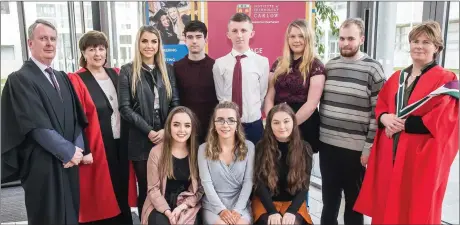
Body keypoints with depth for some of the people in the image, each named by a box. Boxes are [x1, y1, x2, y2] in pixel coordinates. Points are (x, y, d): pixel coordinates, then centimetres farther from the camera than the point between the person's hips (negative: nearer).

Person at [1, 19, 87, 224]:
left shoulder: (62, 78, 13)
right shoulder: (19, 79, -8)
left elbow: (77, 118, 8)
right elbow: (37, 125, -16)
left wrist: (77, 149, -6)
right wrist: (69, 151, -12)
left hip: (70, 162, 6)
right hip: (43, 166, -6)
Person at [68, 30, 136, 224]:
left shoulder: (116, 75, 9)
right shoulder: (76, 81, -7)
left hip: (121, 144, 5)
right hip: (97, 148, -5)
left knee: (122, 192, 14)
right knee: (101, 196, 5)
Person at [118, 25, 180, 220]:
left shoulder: (167, 69, 10)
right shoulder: (127, 71, 0)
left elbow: (175, 102, 6)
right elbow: (125, 107, -6)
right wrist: (148, 131, -13)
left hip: (166, 137, 2)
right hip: (140, 140, -2)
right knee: (146, 188, 7)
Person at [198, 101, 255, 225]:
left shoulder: (248, 146, 0)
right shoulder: (204, 149, -2)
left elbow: (248, 181, -3)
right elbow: (206, 183, -5)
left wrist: (238, 209, -12)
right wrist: (221, 209, -14)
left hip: (240, 204, 1)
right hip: (213, 205, -1)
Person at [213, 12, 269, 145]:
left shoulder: (262, 62, -3)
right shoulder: (219, 64, -3)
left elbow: (263, 95, 1)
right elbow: (221, 96, 0)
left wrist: (252, 114, 1)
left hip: (254, 124, 0)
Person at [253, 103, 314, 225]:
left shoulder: (305, 148, -4)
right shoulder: (261, 147, -6)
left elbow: (304, 185, -7)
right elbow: (259, 183, -9)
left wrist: (291, 211, -20)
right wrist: (272, 211, -20)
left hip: (293, 202, 1)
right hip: (265, 202, -1)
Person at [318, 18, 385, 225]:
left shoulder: (372, 69, -7)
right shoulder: (329, 66, 7)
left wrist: (369, 147, -11)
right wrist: (315, 134, 11)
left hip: (356, 149, -4)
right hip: (327, 144, 4)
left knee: (354, 202, 12)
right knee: (329, 200, 17)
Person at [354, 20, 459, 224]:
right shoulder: (396, 77, 13)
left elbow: (441, 121, -14)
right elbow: (380, 106, 14)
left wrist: (402, 124, -16)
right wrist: (385, 118, -9)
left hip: (422, 158, -5)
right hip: (389, 154, 5)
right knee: (386, 207, 11)